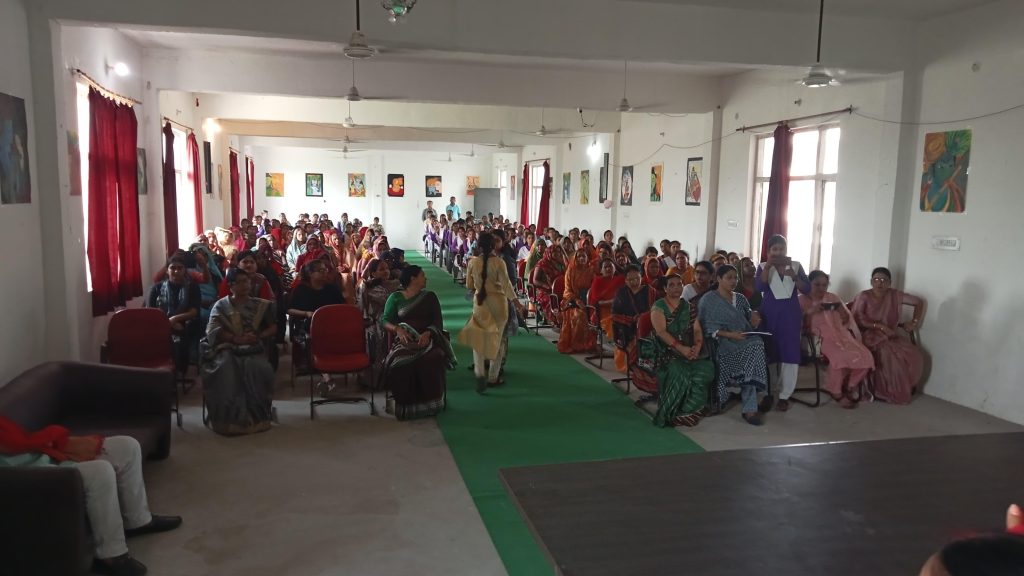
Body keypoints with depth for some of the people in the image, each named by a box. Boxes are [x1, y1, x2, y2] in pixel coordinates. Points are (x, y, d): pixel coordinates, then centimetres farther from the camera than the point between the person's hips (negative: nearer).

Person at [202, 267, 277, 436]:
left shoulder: (261, 305, 17)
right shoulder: (221, 305, 13)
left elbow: (273, 327, 12)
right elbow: (212, 331, -1)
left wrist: (258, 336, -10)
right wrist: (237, 338, -16)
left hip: (253, 349, 1)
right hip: (228, 348, 0)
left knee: (256, 367, -33)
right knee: (225, 368, -34)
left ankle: (256, 415, -23)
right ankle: (229, 418, -30)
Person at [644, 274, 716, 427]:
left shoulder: (690, 307, 17)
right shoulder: (658, 307, 1)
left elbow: (697, 330, 8)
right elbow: (661, 331, -12)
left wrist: (697, 346, -14)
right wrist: (680, 348, -23)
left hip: (689, 350, 5)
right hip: (666, 351, -4)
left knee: (707, 368, -24)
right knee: (679, 372, -33)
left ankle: (686, 410, -12)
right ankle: (671, 413, -16)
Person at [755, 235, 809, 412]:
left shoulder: (796, 265, 7)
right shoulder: (763, 267, 4)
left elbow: (807, 289, -1)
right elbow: (760, 287, -13)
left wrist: (793, 275, -16)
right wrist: (768, 266, -21)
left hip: (790, 312, 1)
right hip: (769, 312, 0)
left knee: (790, 352, -5)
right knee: (767, 352, 1)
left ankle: (784, 395, 0)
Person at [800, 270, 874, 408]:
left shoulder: (832, 298, 18)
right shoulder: (802, 300, 2)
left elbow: (846, 320, 20)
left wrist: (842, 311, -2)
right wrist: (811, 312, -22)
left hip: (840, 334, 6)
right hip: (819, 338, -6)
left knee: (865, 356, -19)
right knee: (840, 357, -35)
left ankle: (849, 385, 6)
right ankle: (836, 392, -11)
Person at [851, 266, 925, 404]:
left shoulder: (895, 295, 6)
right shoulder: (863, 296, -5)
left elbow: (919, 302, 17)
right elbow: (856, 319, -16)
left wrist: (914, 322, 7)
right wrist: (881, 326, -21)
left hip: (891, 336, 5)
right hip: (870, 336, -5)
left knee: (914, 356, -19)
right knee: (889, 355, -33)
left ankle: (905, 388, 0)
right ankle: (888, 392, -14)